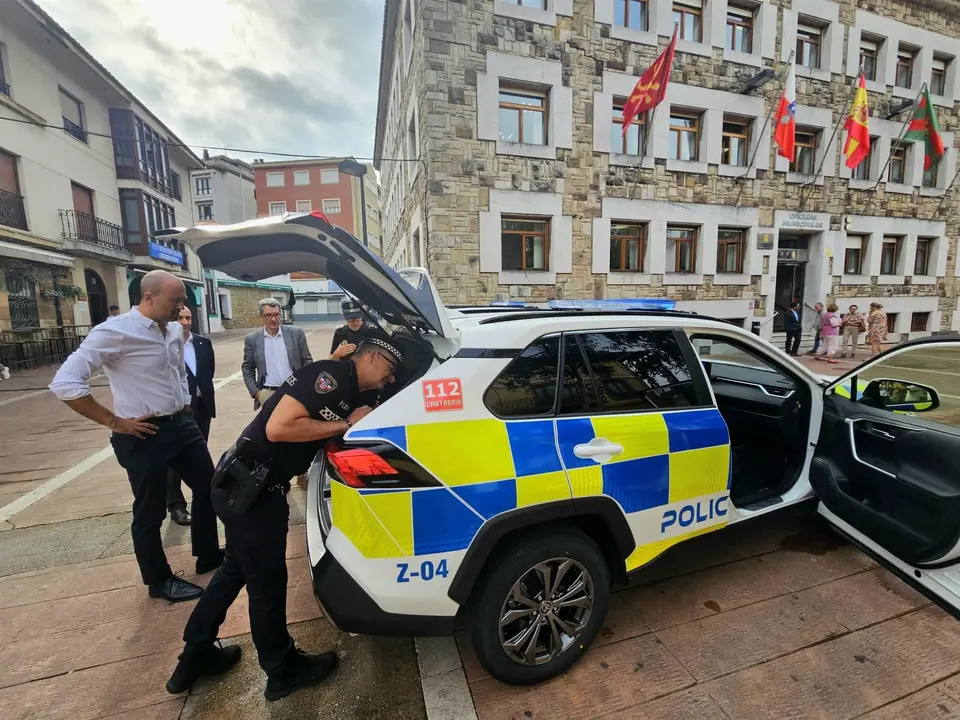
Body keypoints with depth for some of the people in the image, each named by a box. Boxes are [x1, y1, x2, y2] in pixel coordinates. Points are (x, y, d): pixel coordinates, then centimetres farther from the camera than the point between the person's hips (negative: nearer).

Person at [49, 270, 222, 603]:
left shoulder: (175, 330, 6)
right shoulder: (115, 332, -17)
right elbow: (65, 383, -20)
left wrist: (186, 410, 14)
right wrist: (114, 422, -17)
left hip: (182, 425, 8)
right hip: (145, 435, -7)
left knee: (208, 487, 17)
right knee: (150, 513, 10)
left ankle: (208, 555, 37)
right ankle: (160, 581, 31)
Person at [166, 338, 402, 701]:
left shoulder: (348, 393, 10)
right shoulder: (331, 375, -19)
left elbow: (327, 438, 14)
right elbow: (278, 427, -28)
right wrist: (346, 424, -20)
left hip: (256, 486, 10)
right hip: (246, 485, -10)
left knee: (237, 569, 26)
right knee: (267, 582, 9)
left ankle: (195, 657, 47)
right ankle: (283, 671, 31)